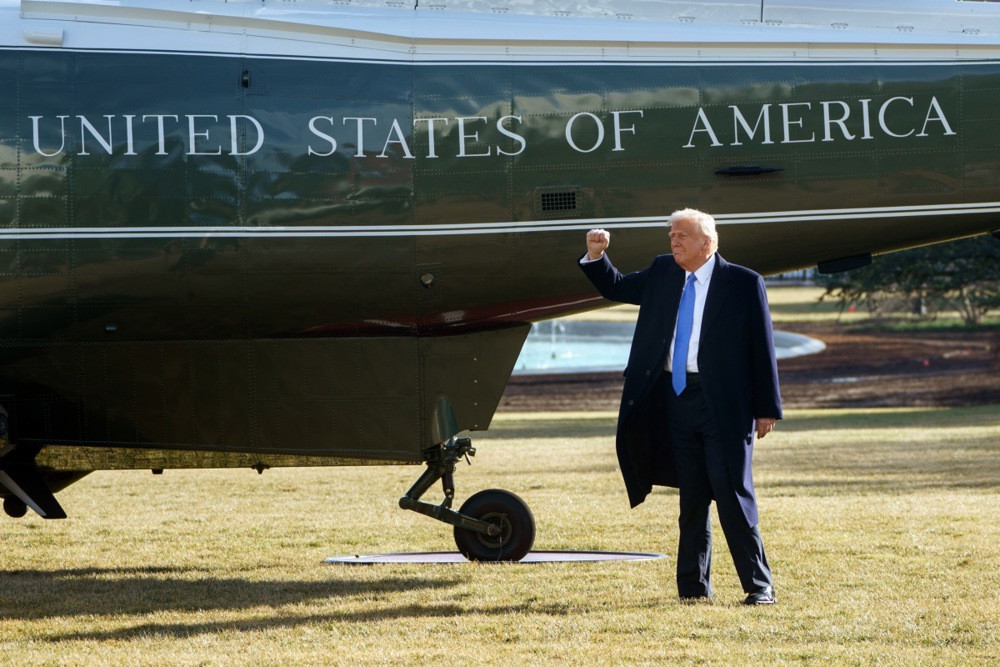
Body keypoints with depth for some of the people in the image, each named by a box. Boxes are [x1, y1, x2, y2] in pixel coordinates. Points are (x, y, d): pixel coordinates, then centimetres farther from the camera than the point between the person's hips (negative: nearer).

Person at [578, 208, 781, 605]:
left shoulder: (743, 283, -4)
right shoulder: (663, 274, 11)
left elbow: (762, 347, -4)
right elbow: (616, 288, 24)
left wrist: (767, 408, -8)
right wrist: (596, 256, 3)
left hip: (724, 404, -5)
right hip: (678, 400, 5)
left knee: (733, 495, -7)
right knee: (692, 497, 9)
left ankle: (760, 586, -2)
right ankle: (694, 586, 14)